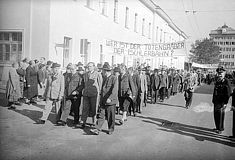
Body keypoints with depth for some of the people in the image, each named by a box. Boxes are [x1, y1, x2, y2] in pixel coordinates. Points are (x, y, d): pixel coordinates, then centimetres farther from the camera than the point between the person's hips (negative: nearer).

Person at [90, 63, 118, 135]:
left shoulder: (114, 78, -9)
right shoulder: (105, 79, 15)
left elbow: (115, 89, -20)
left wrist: (110, 98, -29)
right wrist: (101, 99, 21)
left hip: (111, 101, -6)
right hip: (103, 101, 6)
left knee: (110, 117, 5)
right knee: (101, 115, 1)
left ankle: (111, 129, 21)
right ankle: (97, 130, 0)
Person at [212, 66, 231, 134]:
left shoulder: (226, 82, -13)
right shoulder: (217, 81, 9)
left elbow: (228, 93, -14)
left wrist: (225, 103, -17)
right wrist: (213, 99, 15)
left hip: (222, 102, -7)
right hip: (216, 101, 7)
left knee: (220, 115, 1)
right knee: (216, 115, 13)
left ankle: (220, 129, 14)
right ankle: (217, 127, 28)